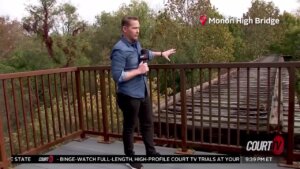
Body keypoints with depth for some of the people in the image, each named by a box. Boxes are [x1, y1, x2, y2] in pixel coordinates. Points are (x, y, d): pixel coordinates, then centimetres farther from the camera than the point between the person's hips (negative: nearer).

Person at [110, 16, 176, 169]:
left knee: (148, 123, 19)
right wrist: (138, 71, -21)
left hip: (143, 93, 9)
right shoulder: (120, 50, -21)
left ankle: (150, 152, 37)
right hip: (129, 96, -9)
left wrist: (161, 53, 31)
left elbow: (145, 53, 30)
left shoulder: (136, 44, 6)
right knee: (129, 127, 9)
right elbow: (117, 76, -26)